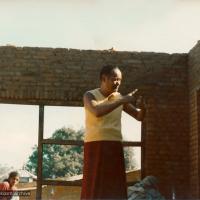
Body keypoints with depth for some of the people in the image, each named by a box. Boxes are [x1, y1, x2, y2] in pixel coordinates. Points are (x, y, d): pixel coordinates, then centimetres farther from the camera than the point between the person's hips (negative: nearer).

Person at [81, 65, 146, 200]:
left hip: (115, 146, 4)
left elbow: (139, 117, 15)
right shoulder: (90, 95, -1)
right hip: (95, 145, -4)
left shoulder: (120, 98, 11)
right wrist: (124, 101, -23)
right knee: (94, 189, -6)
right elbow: (97, 112, -22)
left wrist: (143, 107, -9)